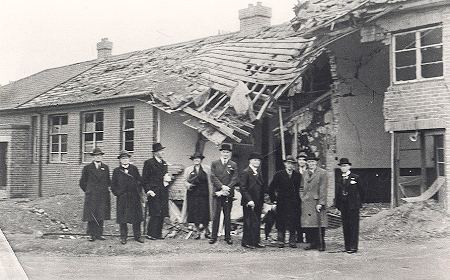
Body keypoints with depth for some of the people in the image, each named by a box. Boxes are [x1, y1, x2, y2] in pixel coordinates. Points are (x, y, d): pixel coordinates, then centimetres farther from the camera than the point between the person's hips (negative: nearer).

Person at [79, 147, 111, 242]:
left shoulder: (105, 168, 11)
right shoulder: (87, 168, 2)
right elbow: (82, 182, 7)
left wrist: (106, 188, 9)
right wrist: (87, 190, 3)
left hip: (103, 196, 3)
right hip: (91, 196, -3)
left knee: (101, 216, 3)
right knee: (91, 216, -2)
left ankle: (99, 234, 10)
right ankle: (91, 234, 4)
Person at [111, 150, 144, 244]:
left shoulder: (134, 169, 8)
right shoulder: (116, 171, 4)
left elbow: (139, 181, 11)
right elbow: (113, 185, 6)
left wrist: (139, 191, 3)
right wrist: (117, 193, -5)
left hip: (134, 197, 1)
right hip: (122, 198, -1)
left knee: (136, 217, 4)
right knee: (122, 218, 1)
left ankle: (137, 236, 13)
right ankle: (123, 237, 10)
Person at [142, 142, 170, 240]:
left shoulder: (164, 163, 17)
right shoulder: (149, 163, -5)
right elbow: (144, 179, -6)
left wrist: (167, 179, 7)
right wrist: (148, 190, -15)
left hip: (164, 193, 7)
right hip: (154, 192, -7)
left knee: (162, 214, 6)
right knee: (155, 214, -8)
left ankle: (158, 233, 14)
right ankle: (151, 234, 1)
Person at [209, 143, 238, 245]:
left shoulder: (233, 165, 9)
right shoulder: (214, 163, 9)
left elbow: (235, 179, 1)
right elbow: (213, 177, 0)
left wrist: (226, 189, -11)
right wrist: (222, 187, -13)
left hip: (228, 194, 1)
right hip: (217, 193, 0)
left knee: (227, 216, 5)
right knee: (216, 215, -2)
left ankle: (228, 237, 11)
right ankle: (214, 236, 5)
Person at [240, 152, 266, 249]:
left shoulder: (259, 173, 17)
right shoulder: (245, 172, -8)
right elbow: (243, 188, -14)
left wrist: (262, 202, 12)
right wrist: (249, 200, -20)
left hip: (258, 203, 7)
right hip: (249, 203, -7)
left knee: (257, 223, 9)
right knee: (249, 222, -3)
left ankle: (256, 241, 16)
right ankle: (246, 242, 4)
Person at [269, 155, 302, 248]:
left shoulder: (298, 175, 6)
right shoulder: (279, 174, 2)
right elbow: (271, 188, 5)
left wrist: (298, 200, 2)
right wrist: (273, 199, 2)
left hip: (294, 203, 1)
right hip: (282, 203, -1)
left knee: (293, 223, -2)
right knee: (281, 223, 1)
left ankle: (292, 241, 5)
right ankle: (280, 241, 9)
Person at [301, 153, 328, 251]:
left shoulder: (322, 173, -2)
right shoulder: (305, 174, 17)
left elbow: (323, 190, -7)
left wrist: (321, 203, -13)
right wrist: (302, 198, 12)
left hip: (317, 202, -5)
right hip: (306, 203, 5)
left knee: (319, 224, -3)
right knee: (308, 224, 3)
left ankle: (320, 244, 4)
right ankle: (312, 243, 12)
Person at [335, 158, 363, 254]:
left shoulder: (355, 177, -1)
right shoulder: (339, 179, 13)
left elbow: (360, 191, 3)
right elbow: (337, 193, 13)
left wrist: (359, 202, 3)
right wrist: (337, 204, 4)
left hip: (353, 206, -5)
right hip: (343, 206, 5)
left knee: (353, 226, -5)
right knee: (345, 226, 7)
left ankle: (353, 247, -4)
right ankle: (347, 246, 12)